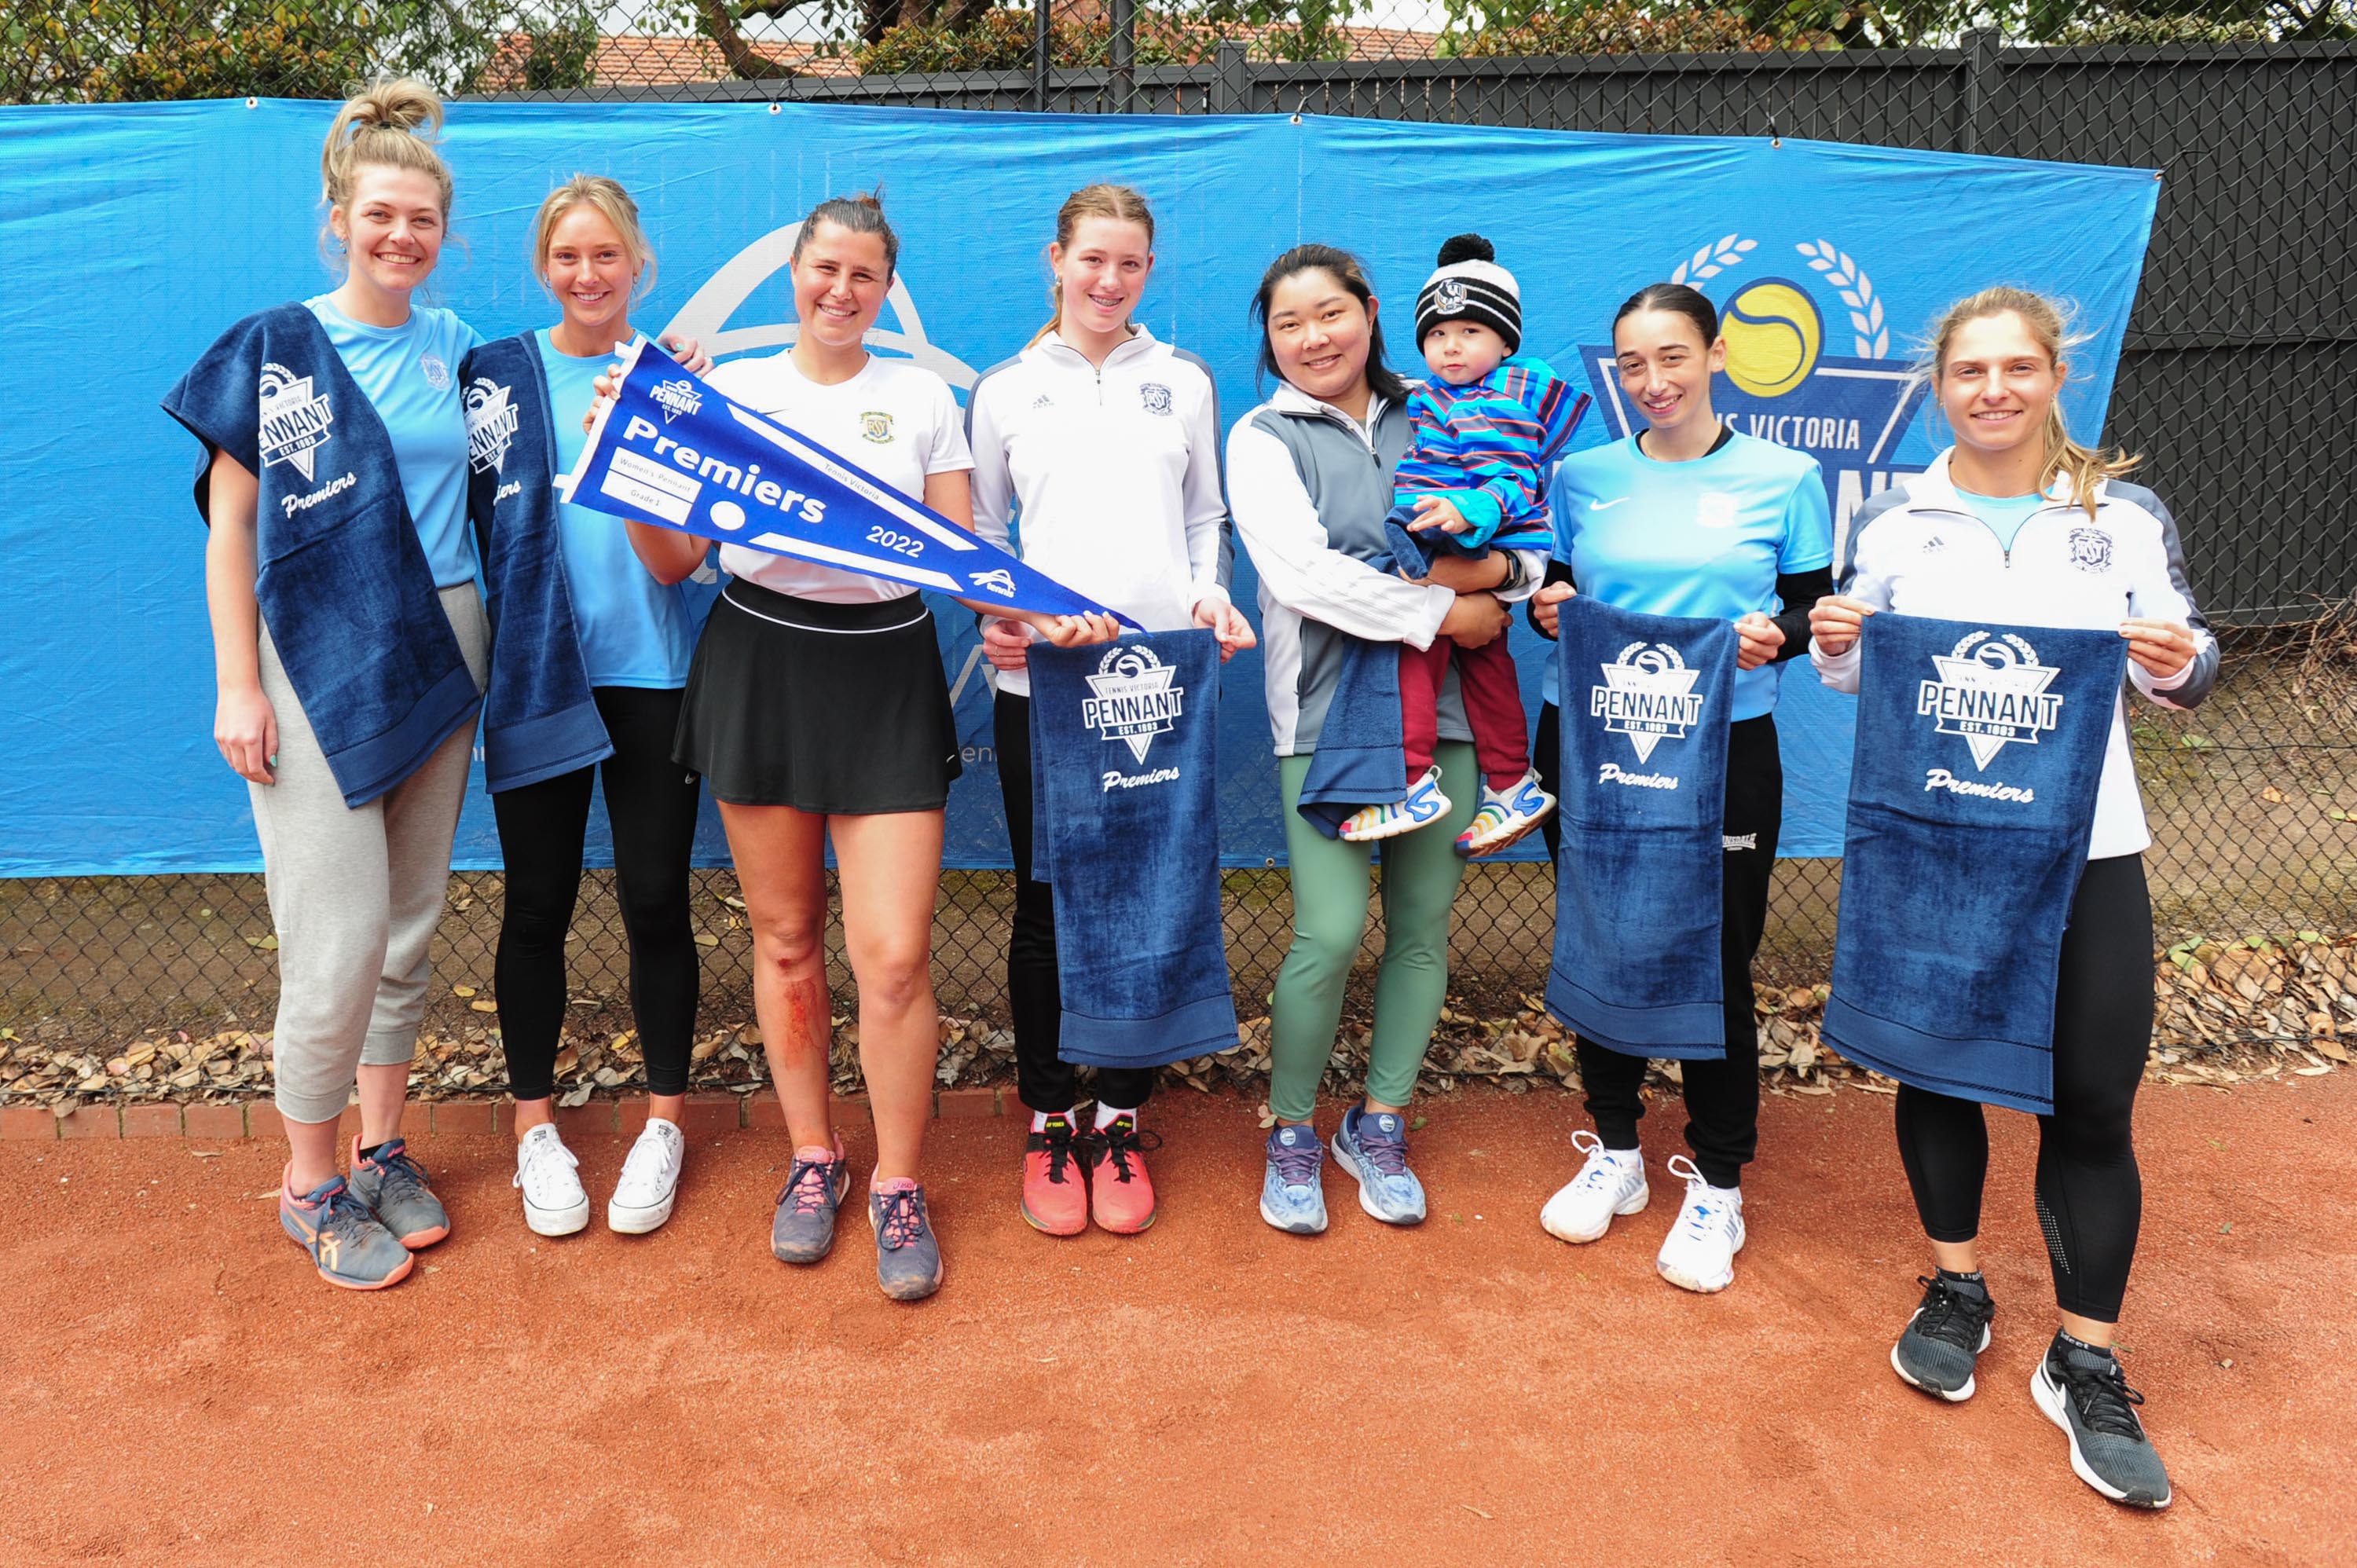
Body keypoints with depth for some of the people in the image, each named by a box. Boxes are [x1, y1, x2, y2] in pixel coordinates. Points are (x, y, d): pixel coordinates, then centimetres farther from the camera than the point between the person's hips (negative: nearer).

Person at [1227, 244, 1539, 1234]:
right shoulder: (1265, 438, 3)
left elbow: (1536, 546, 11)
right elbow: (1301, 573, -13)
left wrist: (1493, 566, -12)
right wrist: (1440, 613, -13)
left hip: (1443, 706, 4)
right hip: (1328, 709, -4)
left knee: (1425, 924, 6)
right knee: (1331, 932, -10)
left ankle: (1379, 1126, 24)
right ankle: (1292, 1135, 12)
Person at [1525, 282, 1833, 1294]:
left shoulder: (1784, 476, 1)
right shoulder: (1584, 475, 6)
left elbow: (1817, 607, 4)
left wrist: (1776, 633, -16)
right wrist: (1549, 607, -9)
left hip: (1722, 751, -2)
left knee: (1715, 963, 1)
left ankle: (1717, 1184, 19)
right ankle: (1615, 1151, 31)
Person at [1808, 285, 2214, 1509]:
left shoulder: (2125, 514, 1)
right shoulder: (1893, 519, 2)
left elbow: (2183, 680, 4)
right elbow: (1858, 676, 8)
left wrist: (2179, 663, -19)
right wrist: (1833, 647, -14)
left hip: (2086, 850, -1)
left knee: (2093, 1105, 1)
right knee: (1936, 1065, 12)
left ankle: (2086, 1364, 17)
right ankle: (1955, 1292, 34)